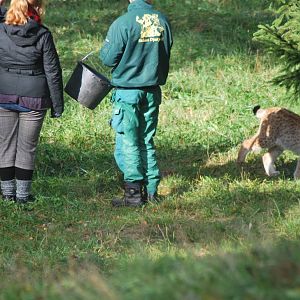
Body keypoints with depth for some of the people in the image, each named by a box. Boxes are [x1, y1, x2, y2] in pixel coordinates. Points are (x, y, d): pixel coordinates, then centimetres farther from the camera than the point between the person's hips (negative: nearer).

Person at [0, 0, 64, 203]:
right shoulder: (43, 36, -9)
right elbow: (53, 72, -5)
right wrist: (57, 105, 1)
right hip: (33, 98, -2)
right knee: (27, 147, 8)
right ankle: (22, 193, 11)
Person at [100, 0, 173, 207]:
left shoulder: (122, 23, -16)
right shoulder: (162, 21, 1)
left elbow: (109, 59, -11)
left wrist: (104, 51, 9)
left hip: (128, 91, -5)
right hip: (153, 92, 5)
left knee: (128, 143, 1)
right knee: (147, 141, 14)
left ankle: (134, 194, -1)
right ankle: (151, 190, 15)